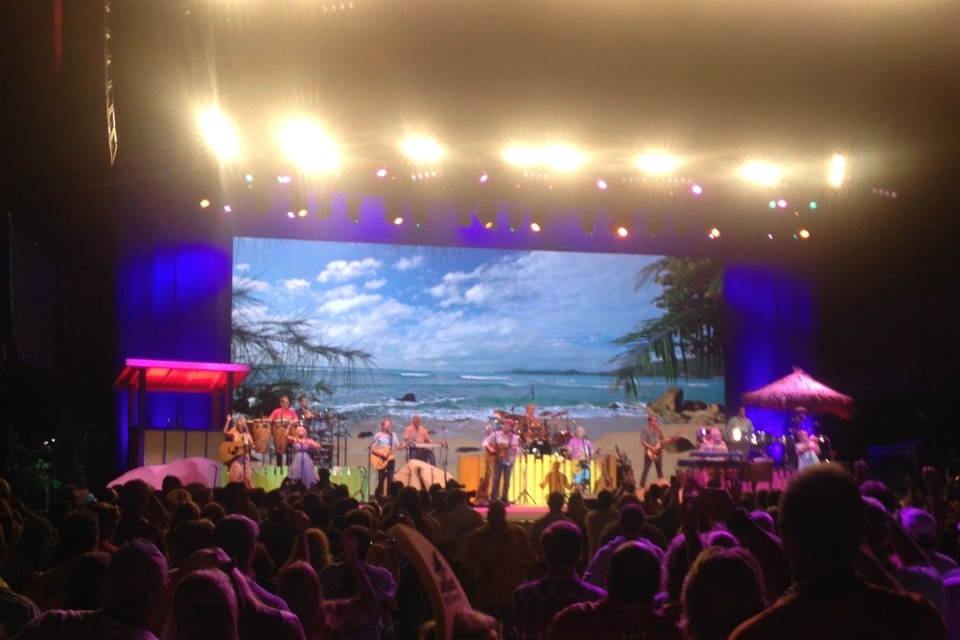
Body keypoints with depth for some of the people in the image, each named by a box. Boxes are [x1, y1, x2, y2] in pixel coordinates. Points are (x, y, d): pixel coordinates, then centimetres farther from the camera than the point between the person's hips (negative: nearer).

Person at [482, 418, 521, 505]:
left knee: (506, 481, 1)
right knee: (496, 479, -5)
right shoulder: (496, 434, -1)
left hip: (508, 461, 1)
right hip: (498, 459, -1)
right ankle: (493, 500, -1)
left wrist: (515, 449, -25)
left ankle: (504, 500, 10)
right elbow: (485, 442, 1)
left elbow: (517, 451, -2)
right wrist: (489, 448, -16)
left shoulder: (514, 437, 0)